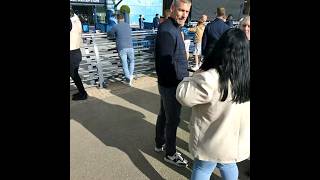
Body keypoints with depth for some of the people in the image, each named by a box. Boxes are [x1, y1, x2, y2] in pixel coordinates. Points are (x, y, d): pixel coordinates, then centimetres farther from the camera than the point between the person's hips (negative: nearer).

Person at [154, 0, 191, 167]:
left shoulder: (173, 28, 11)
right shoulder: (167, 31, -21)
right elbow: (166, 64, -25)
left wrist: (183, 78, 13)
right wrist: (181, 82, -15)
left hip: (167, 83, 10)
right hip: (171, 85, -10)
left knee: (163, 114, 21)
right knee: (173, 120, 4)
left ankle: (160, 144, 40)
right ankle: (170, 154, 24)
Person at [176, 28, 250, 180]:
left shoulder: (210, 79, -31)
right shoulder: (247, 77, -10)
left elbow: (183, 96, -22)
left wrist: (195, 76, -8)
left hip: (213, 142, -5)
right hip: (237, 139, 6)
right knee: (228, 166, 31)